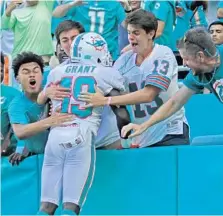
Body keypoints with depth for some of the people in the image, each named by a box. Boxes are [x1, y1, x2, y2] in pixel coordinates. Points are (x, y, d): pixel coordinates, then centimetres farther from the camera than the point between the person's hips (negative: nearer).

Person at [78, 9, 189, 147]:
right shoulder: (124, 60, 4)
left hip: (171, 134, -4)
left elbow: (148, 94, -22)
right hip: (141, 138, 4)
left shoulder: (163, 55, -12)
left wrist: (106, 101, -27)